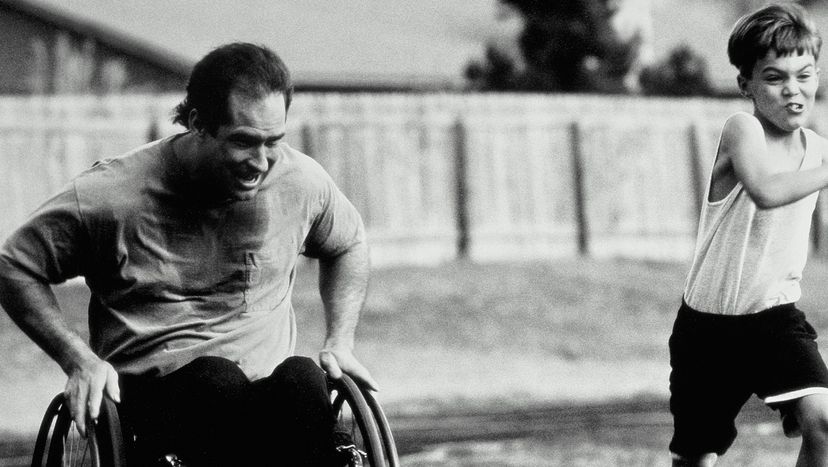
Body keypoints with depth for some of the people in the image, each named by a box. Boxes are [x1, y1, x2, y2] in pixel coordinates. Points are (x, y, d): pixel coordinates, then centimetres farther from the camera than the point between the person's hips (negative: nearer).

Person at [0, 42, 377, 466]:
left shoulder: (302, 183, 6)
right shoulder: (113, 196, -7)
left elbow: (348, 246, 28)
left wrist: (340, 342, 13)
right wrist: (79, 359, -7)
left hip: (268, 384, 3)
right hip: (154, 390, -3)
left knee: (301, 380, -34)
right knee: (220, 382, -38)